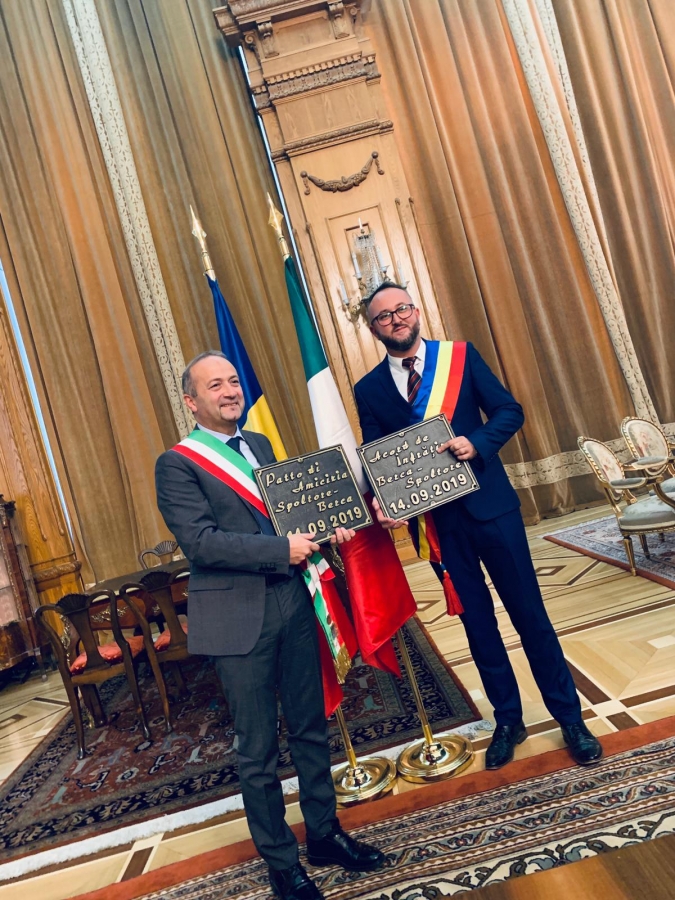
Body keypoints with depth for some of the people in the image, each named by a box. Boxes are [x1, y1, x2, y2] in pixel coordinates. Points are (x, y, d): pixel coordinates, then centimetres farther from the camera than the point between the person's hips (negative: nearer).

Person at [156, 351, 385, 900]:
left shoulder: (259, 444, 11)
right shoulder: (177, 464, -9)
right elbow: (199, 542, -18)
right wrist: (282, 549, -20)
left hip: (292, 604, 6)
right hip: (238, 619, -6)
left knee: (311, 730, 19)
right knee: (259, 752, 10)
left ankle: (325, 834, 40)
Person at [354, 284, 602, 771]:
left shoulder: (460, 355, 0)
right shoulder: (369, 389, 3)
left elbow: (510, 410, -1)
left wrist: (477, 443, -20)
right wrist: (382, 503, -15)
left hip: (490, 504, -1)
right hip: (437, 519, 1)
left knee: (529, 613, 7)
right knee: (477, 622, 13)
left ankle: (570, 718, 27)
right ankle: (508, 721, 32)